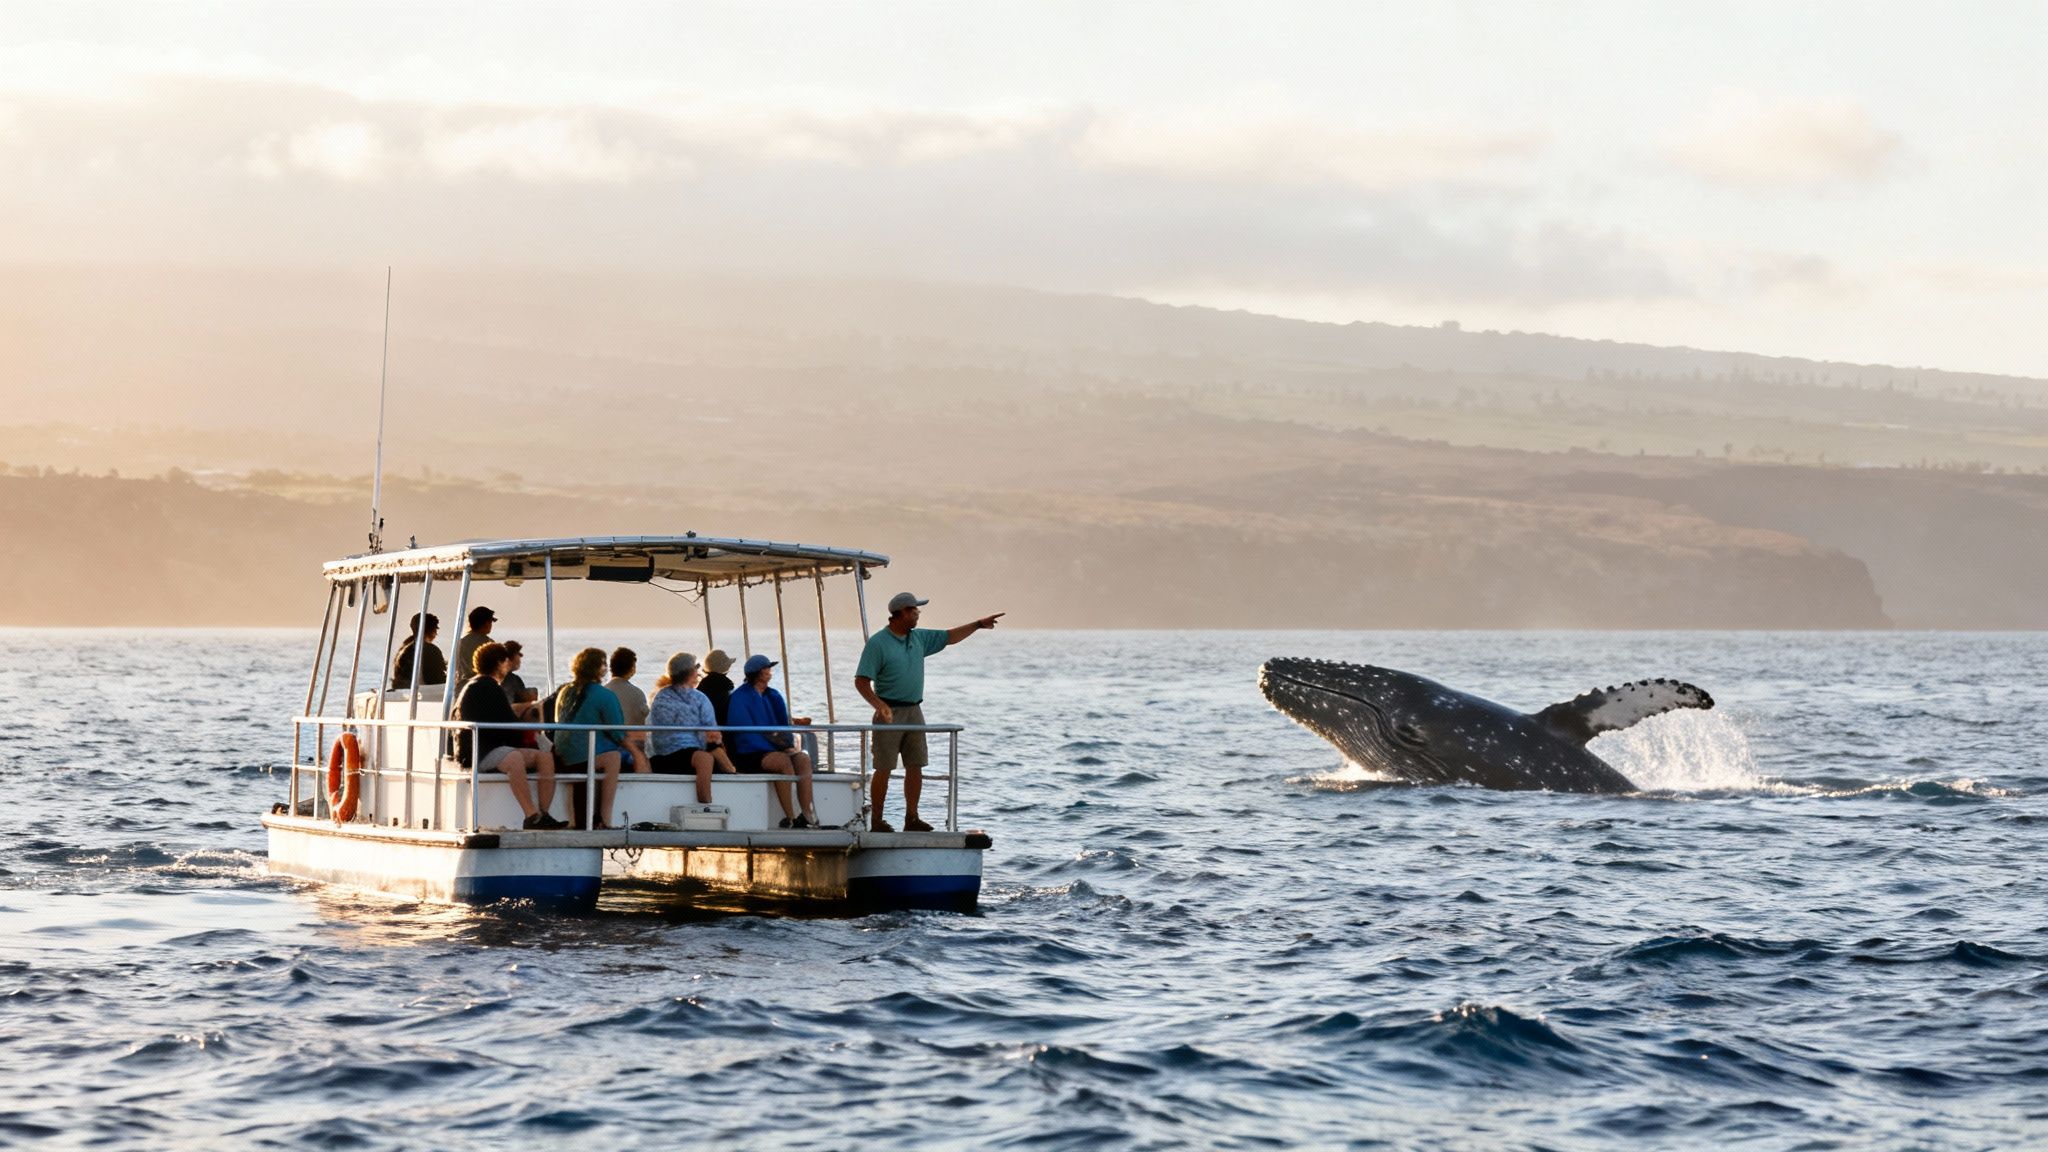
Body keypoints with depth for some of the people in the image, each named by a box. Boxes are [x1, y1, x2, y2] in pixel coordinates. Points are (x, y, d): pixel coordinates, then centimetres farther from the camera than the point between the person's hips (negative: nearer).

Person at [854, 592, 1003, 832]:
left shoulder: (919, 638, 10)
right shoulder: (878, 643, -11)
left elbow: (950, 637, 24)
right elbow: (861, 681, -15)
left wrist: (979, 624, 20)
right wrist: (878, 704, -28)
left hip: (914, 711, 7)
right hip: (889, 713, -7)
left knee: (915, 766, 5)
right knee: (884, 768, -5)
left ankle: (911, 819, 11)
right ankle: (876, 821, 0)